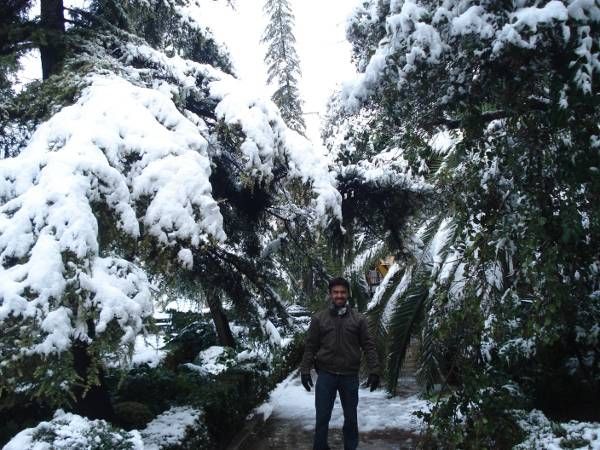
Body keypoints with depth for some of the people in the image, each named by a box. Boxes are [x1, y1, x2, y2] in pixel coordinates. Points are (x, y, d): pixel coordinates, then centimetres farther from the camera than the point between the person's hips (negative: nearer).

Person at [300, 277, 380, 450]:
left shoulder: (358, 319, 1)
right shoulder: (319, 318, 1)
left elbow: (368, 346, 1)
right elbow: (310, 346, 1)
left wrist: (374, 370, -6)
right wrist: (305, 370, -5)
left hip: (350, 376, 1)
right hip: (326, 375, 0)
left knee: (351, 417, 13)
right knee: (322, 416, 6)